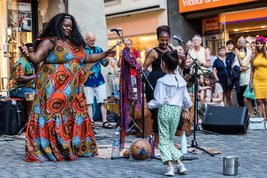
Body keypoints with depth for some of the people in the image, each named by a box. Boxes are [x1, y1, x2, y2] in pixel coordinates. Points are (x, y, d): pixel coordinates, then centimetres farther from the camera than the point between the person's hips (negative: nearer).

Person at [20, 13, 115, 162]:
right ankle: (46, 150, -8)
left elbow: (87, 58, 27)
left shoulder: (75, 43, 17)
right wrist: (28, 54, -36)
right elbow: (36, 58, -15)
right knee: (53, 117, -10)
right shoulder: (49, 41, -5)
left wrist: (104, 54, 23)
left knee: (74, 118, 9)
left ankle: (74, 148, 18)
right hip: (54, 88, -7)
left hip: (73, 89, 7)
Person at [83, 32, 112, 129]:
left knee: (102, 101, 3)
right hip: (87, 80, -3)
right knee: (89, 102, 1)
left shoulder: (98, 49, 7)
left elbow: (104, 64, 10)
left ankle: (105, 121, 9)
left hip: (99, 79, 3)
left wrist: (107, 61, -11)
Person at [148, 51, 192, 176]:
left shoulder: (162, 81, -11)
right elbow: (186, 99, 13)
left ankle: (169, 167, -8)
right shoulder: (181, 80, 8)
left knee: (164, 140, 1)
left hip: (165, 110, -6)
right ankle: (179, 164, 9)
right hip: (177, 111, 6)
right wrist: (185, 109, 32)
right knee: (170, 140, 17)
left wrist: (150, 104, 6)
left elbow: (159, 101, -13)